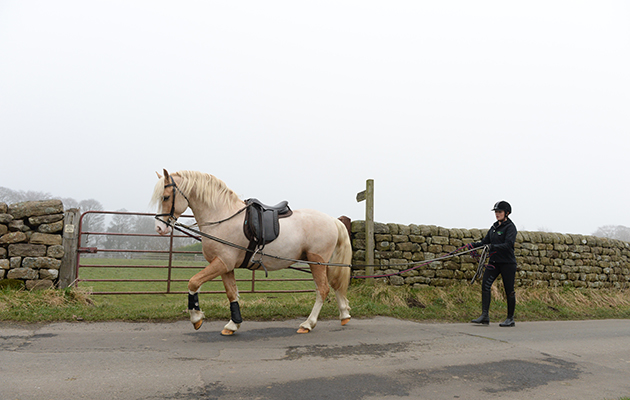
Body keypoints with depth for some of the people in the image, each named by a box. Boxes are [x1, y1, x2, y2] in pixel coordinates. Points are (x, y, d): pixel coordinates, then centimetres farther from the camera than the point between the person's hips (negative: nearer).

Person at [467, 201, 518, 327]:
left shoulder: (510, 227, -9)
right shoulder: (494, 227, 13)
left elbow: (508, 245, -21)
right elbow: (485, 241, 14)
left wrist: (494, 247, -33)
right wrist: (473, 245, -2)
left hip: (507, 263, -6)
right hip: (494, 262, 6)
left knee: (509, 290, 3)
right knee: (485, 285, -6)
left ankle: (510, 319, 16)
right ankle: (485, 316, -4)